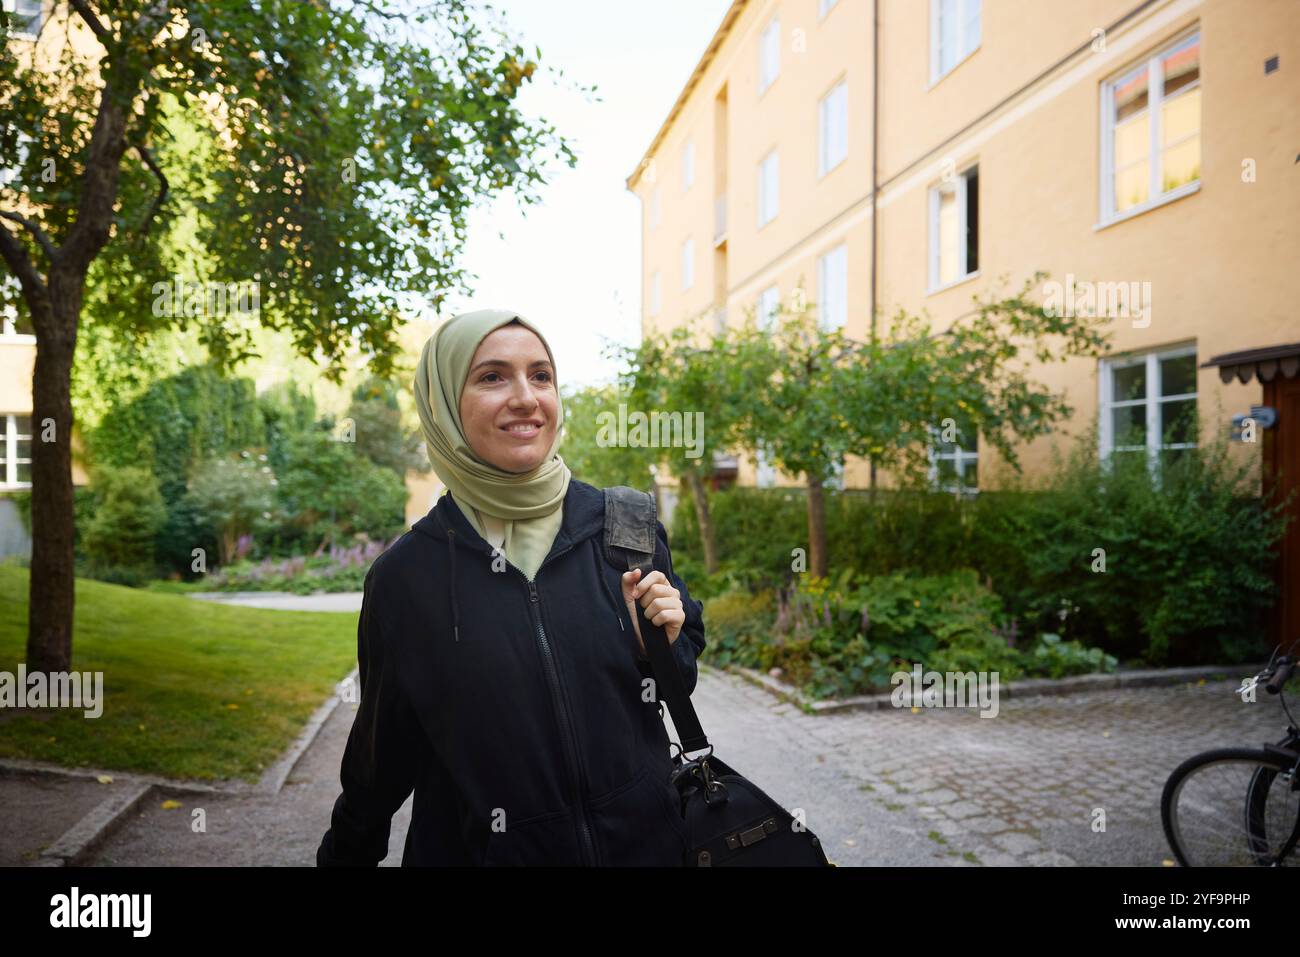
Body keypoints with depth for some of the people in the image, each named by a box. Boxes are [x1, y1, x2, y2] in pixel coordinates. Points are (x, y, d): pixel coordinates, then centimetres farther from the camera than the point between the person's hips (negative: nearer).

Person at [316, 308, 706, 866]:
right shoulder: (404, 574, -12)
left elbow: (680, 668, 3)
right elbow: (383, 748, 0)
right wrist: (342, 854, 10)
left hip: (642, 841, 2)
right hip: (479, 849, -1)